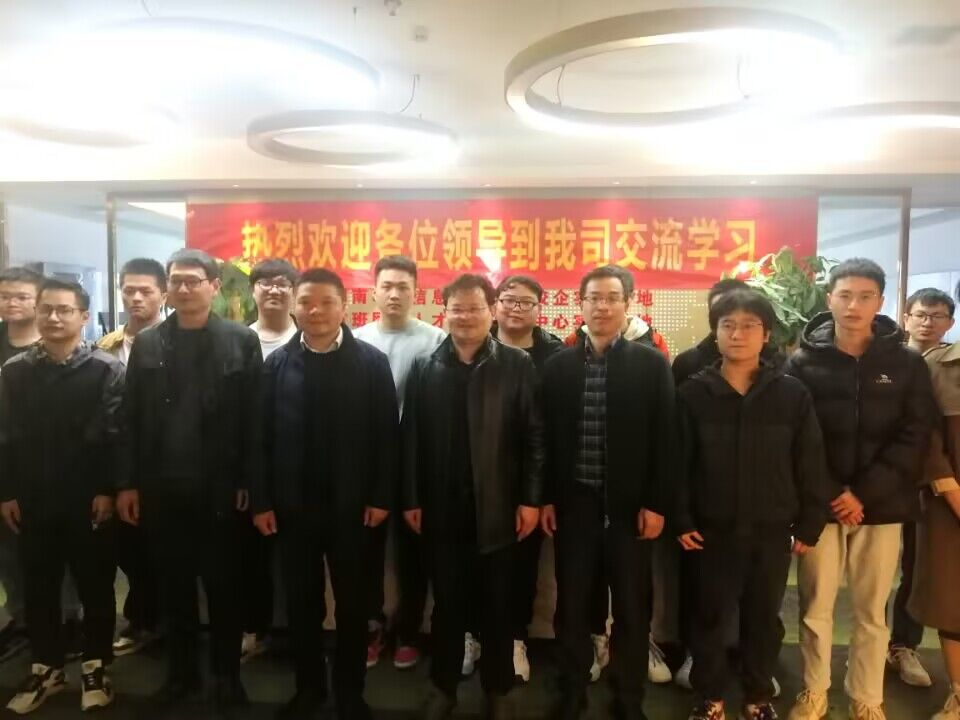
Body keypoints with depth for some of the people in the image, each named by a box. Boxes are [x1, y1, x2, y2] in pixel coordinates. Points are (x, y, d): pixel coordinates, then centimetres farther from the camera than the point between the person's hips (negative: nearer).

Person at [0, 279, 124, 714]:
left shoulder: (106, 370, -5)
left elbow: (115, 435, -9)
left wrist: (108, 490, -13)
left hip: (88, 500, -3)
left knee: (96, 588, 9)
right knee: (38, 590, 14)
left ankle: (95, 667, 25)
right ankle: (46, 667, 31)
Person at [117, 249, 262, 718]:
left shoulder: (241, 341, -2)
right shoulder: (147, 344, 6)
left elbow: (253, 417, -5)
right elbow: (131, 419, 4)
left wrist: (248, 482, -9)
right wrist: (129, 482, 0)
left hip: (220, 488, -2)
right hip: (161, 488, 3)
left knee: (223, 585, 9)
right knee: (173, 585, 14)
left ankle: (226, 674, 25)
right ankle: (181, 670, 31)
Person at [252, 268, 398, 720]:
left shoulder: (371, 361, -4)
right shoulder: (277, 363, 2)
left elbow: (386, 434, -6)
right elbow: (263, 436, 1)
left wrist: (381, 496, -9)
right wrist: (262, 500, -2)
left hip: (351, 504, -2)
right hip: (293, 505, 2)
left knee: (352, 603, 12)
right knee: (301, 602, 15)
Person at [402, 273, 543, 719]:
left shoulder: (517, 365, -2)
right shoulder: (425, 367, 3)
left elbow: (534, 436, -4)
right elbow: (411, 437, 2)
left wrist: (530, 498, -8)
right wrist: (411, 499, -1)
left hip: (497, 507, -1)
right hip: (442, 508, 1)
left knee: (496, 606, 13)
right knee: (447, 603, 14)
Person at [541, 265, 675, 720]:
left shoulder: (652, 364, -2)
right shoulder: (558, 365, 3)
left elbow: (663, 439, -3)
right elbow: (548, 436, 4)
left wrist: (656, 504, -7)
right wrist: (546, 498, 1)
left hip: (629, 504, -1)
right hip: (575, 502, 2)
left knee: (632, 608, 10)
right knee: (572, 605, 12)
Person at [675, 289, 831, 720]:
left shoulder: (792, 394, -3)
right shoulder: (693, 393, -5)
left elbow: (811, 465, 0)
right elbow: (677, 463, -4)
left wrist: (809, 525, -1)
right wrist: (681, 520, -6)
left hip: (772, 531, 1)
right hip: (712, 531, -1)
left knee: (764, 619, 16)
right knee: (710, 618, 11)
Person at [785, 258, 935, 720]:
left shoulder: (907, 364, 2)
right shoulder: (803, 363, -1)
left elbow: (914, 437, -3)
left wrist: (865, 493, -11)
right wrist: (831, 493, -13)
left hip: (880, 505, 1)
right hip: (821, 504, -1)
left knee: (871, 610, 12)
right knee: (815, 606, 9)